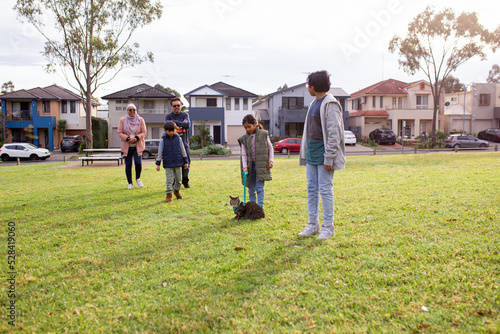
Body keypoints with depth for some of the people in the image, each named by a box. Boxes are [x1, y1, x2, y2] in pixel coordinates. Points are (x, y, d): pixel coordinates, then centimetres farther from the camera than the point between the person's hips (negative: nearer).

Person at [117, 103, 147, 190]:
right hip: (126, 146, 1)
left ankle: (138, 178, 15)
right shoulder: (122, 120, 2)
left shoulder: (140, 120, 1)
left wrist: (136, 138, -17)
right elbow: (120, 133, 0)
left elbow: (144, 132, 0)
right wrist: (128, 138, -16)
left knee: (138, 163, -14)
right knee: (128, 165, 1)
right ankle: (130, 183, 16)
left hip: (138, 146, -1)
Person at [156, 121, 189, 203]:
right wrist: (158, 164, 1)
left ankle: (177, 190, 35)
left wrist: (185, 162, 7)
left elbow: (183, 150, 6)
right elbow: (160, 152, 2)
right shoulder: (163, 140, -4)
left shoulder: (178, 138, -1)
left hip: (178, 163, 2)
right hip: (168, 164, -2)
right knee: (169, 179, -2)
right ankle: (169, 195, 9)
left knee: (179, 178, 10)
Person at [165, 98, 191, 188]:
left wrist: (175, 122, -12)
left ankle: (185, 181, 20)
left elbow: (187, 125, -11)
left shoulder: (185, 115, 8)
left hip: (184, 143, 2)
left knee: (186, 162, 2)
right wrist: (181, 124, -12)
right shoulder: (168, 116, 5)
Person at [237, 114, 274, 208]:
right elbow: (243, 154, 3)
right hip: (250, 166, 2)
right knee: (251, 189, 7)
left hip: (261, 166, -2)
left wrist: (270, 160, 2)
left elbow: (270, 147, 10)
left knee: (259, 188, -6)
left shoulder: (264, 134, 0)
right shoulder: (244, 138, 3)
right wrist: (245, 167, -8)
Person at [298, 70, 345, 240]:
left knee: (325, 189, -3)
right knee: (311, 189, 10)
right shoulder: (314, 103, 15)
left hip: (323, 153, -8)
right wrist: (305, 153, 15)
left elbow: (334, 133, -17)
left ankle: (328, 226, 9)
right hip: (311, 152, 9)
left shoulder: (330, 104, -12)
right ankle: (313, 224, 20)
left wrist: (329, 158, -19)